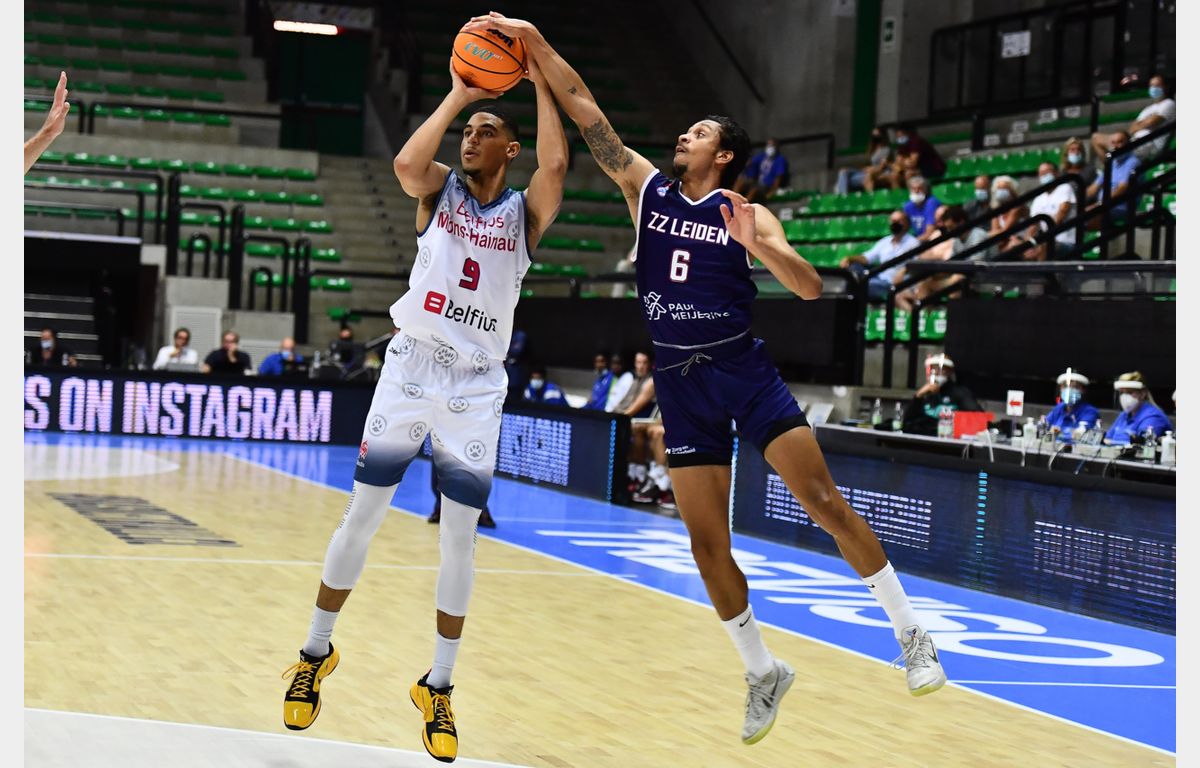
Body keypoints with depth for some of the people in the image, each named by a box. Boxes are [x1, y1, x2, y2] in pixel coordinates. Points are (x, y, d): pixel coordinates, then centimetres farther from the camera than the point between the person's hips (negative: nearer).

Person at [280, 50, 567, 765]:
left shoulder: (524, 213, 4)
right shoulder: (441, 188, 5)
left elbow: (556, 165, -17)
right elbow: (407, 161, -19)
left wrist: (540, 79, -10)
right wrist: (457, 95, -11)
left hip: (478, 388, 0)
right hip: (411, 367, 0)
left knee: (460, 538, 1)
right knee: (362, 517, 3)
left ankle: (438, 688, 12)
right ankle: (317, 654, 20)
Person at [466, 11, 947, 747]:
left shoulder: (748, 214, -1)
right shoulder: (647, 188, 6)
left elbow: (811, 288, -10)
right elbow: (584, 107, 0)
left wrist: (756, 244, -25)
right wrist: (534, 41, -7)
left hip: (744, 368, -3)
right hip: (680, 382, 3)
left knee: (825, 501, -10)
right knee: (707, 544, 2)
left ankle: (912, 634, 1)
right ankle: (764, 673, 17)